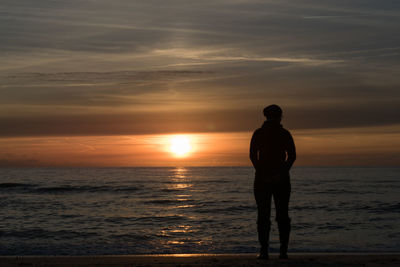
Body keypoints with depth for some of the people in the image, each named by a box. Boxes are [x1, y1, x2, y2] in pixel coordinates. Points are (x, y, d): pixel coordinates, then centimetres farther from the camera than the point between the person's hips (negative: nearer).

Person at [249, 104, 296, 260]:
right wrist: (283, 172, -9)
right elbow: (292, 155, -6)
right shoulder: (285, 134, 4)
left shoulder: (258, 133, 2)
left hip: (262, 179, -1)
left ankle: (264, 251, -4)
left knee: (263, 216, 2)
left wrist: (261, 172, -9)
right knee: (282, 215, 6)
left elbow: (253, 155, -7)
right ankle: (283, 251, 1)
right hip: (282, 179, 1)